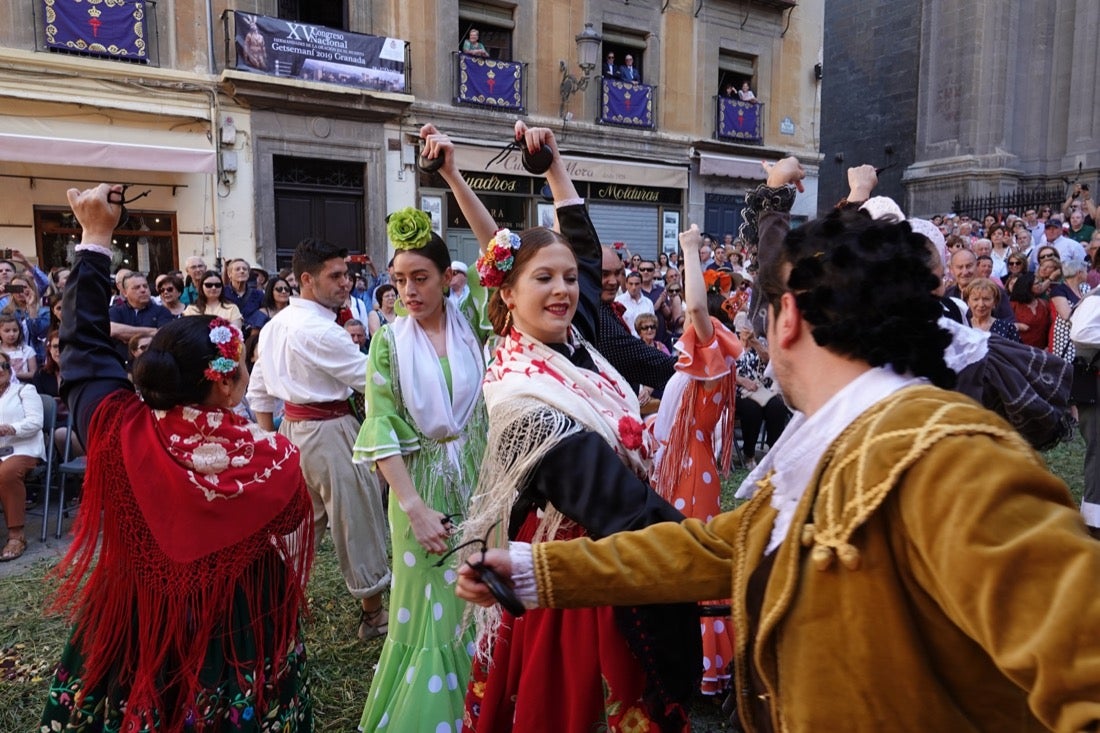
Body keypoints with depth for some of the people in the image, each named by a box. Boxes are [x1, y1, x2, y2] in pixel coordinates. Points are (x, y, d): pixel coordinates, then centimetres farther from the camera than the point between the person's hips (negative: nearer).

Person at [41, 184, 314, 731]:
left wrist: (95, 238, -1)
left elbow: (83, 343, -7)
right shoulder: (273, 458, -25)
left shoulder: (121, 434, -21)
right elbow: (288, 551, -10)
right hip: (237, 636, -2)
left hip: (136, 633, 2)